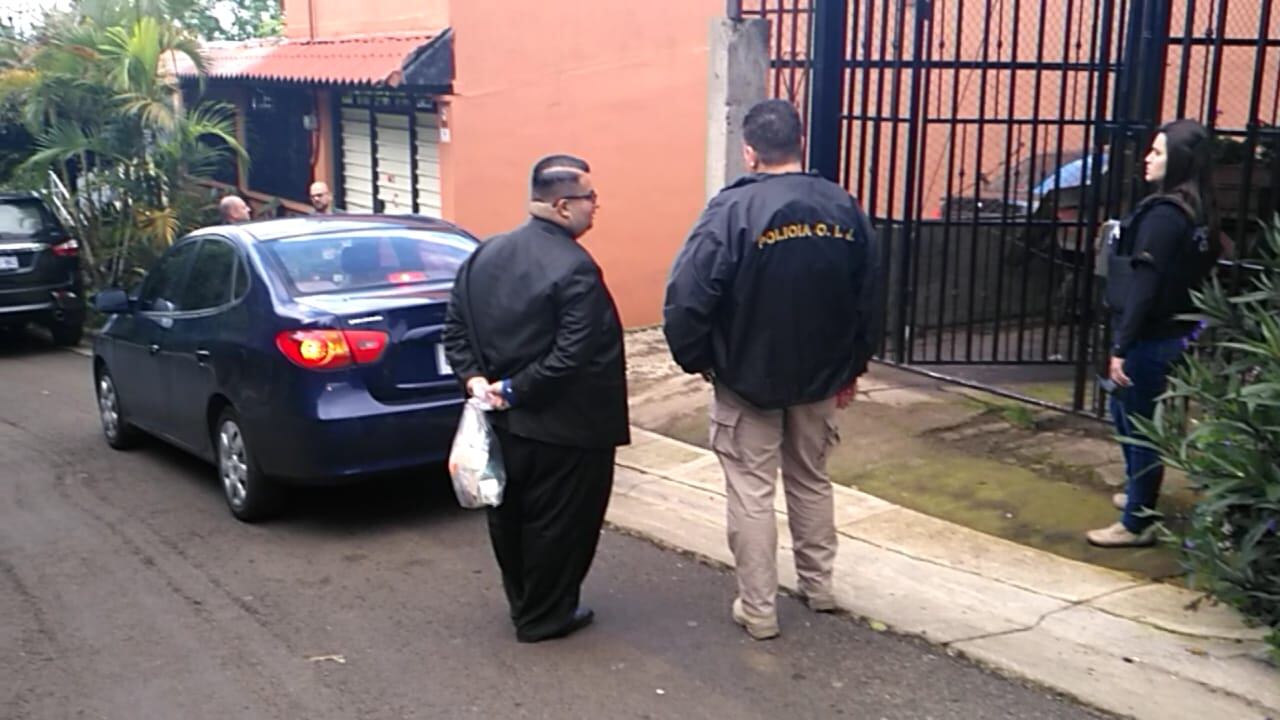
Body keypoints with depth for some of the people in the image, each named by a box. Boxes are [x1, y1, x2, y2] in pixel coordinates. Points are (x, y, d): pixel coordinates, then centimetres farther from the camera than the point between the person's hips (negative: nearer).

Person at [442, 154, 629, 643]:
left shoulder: (484, 255, 4)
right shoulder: (575, 268, -20)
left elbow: (456, 329, 5)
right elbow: (572, 357, -25)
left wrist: (474, 378, -3)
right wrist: (516, 390, -16)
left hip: (503, 421, 8)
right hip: (564, 430, -8)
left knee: (510, 515, 20)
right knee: (557, 524, 9)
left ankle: (523, 601, 37)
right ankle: (543, 617, 23)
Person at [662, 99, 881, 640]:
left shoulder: (732, 210, -18)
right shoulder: (844, 207, -1)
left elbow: (687, 296, -21)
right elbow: (869, 297, 6)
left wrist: (695, 360, -5)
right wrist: (852, 366, 16)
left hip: (747, 379, -5)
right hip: (819, 377, 5)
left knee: (751, 492, 6)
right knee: (812, 480, 21)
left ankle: (758, 609, 13)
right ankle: (819, 586, 34)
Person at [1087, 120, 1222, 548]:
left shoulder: (1163, 213, -19)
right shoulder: (1198, 214, 9)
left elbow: (1144, 286, -22)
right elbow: (1194, 277, 13)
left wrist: (1122, 346, -21)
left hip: (1149, 339, -10)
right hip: (1171, 335, 10)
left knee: (1140, 427, 1)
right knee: (1127, 416, 24)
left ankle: (1137, 524, 11)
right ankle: (1138, 494, 40)